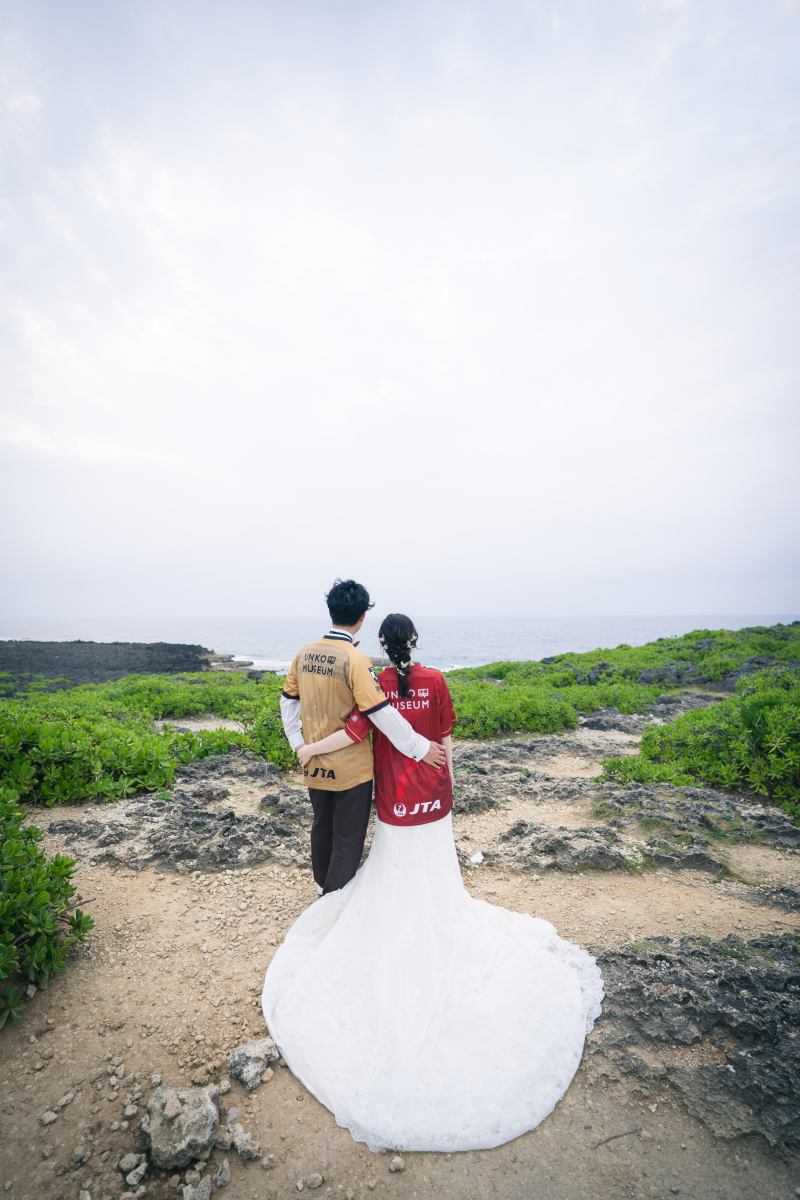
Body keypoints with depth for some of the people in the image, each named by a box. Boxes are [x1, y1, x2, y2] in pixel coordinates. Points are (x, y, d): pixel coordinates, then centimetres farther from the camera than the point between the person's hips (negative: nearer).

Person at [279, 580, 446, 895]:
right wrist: (420, 748, -17)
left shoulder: (304, 653, -2)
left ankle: (324, 884, 49)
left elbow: (288, 702, 7)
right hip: (350, 767, -7)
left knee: (322, 826, 27)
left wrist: (299, 745, 12)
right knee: (348, 838, 13)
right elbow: (381, 713, -25)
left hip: (314, 764, 7)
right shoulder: (355, 660, -23)